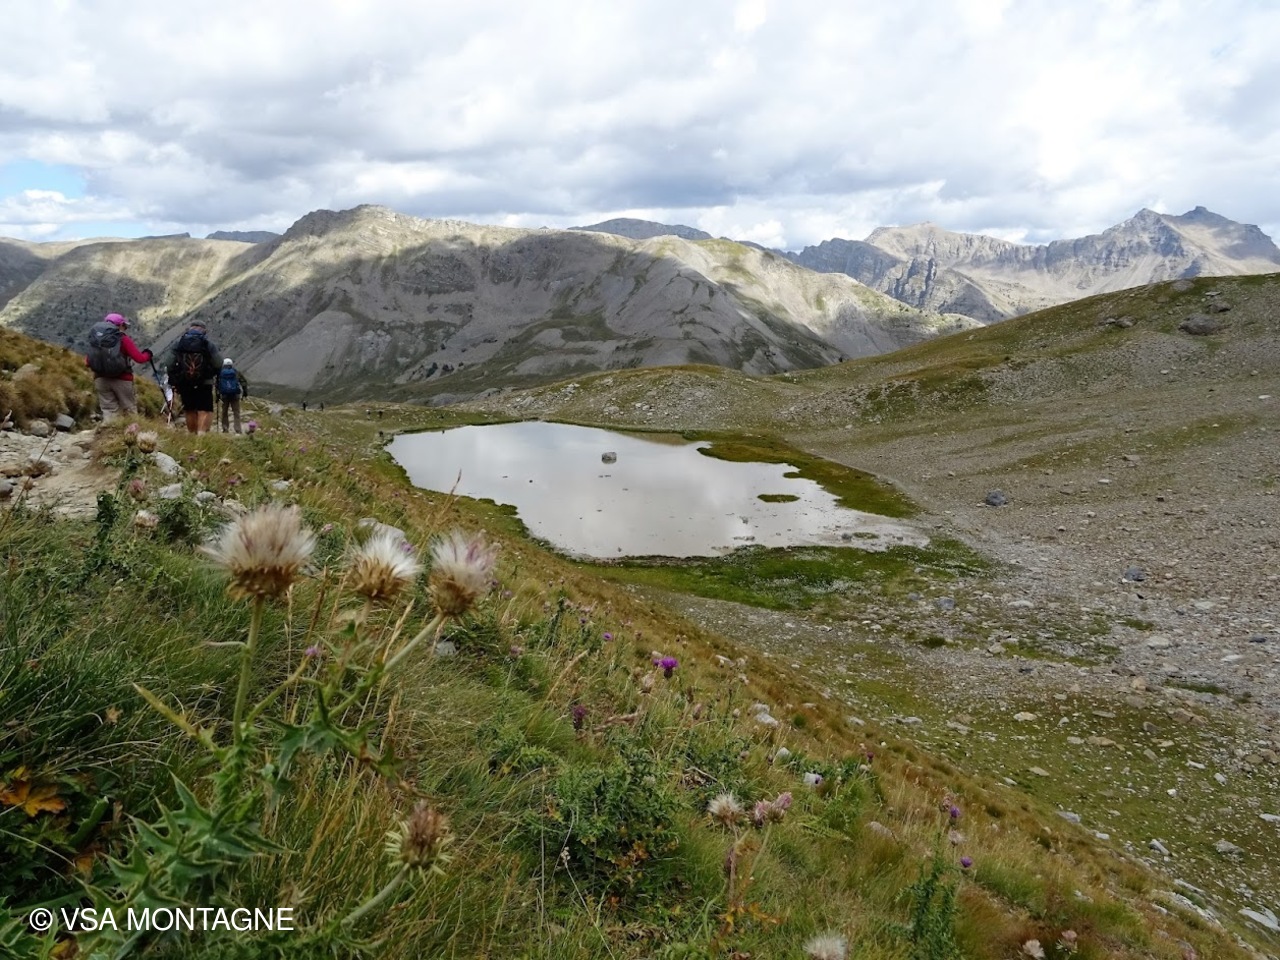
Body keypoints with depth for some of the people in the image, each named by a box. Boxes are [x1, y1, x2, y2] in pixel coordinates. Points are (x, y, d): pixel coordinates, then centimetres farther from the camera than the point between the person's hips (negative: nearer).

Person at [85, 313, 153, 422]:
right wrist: (148, 354, 9)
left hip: (101, 379, 4)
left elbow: (87, 362, 5)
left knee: (109, 410, 9)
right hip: (121, 380, -4)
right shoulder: (123, 338, -5)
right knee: (130, 409, 8)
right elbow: (139, 358, -10)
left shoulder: (95, 338, 6)